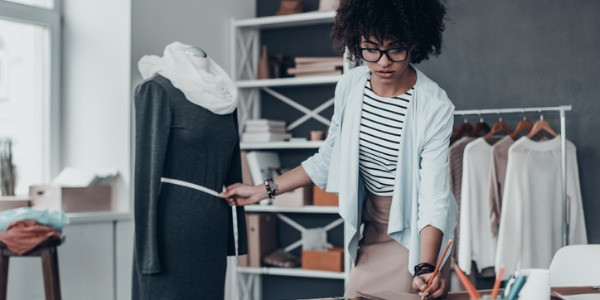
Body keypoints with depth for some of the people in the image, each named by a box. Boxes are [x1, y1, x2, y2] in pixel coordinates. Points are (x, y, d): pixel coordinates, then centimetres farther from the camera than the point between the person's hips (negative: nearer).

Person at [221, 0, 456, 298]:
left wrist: (425, 268, -38)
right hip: (372, 226, 4)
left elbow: (434, 195, -24)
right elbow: (328, 158, 7)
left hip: (417, 232, -4)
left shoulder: (435, 106, -20)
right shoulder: (349, 86, -6)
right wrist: (264, 190, 8)